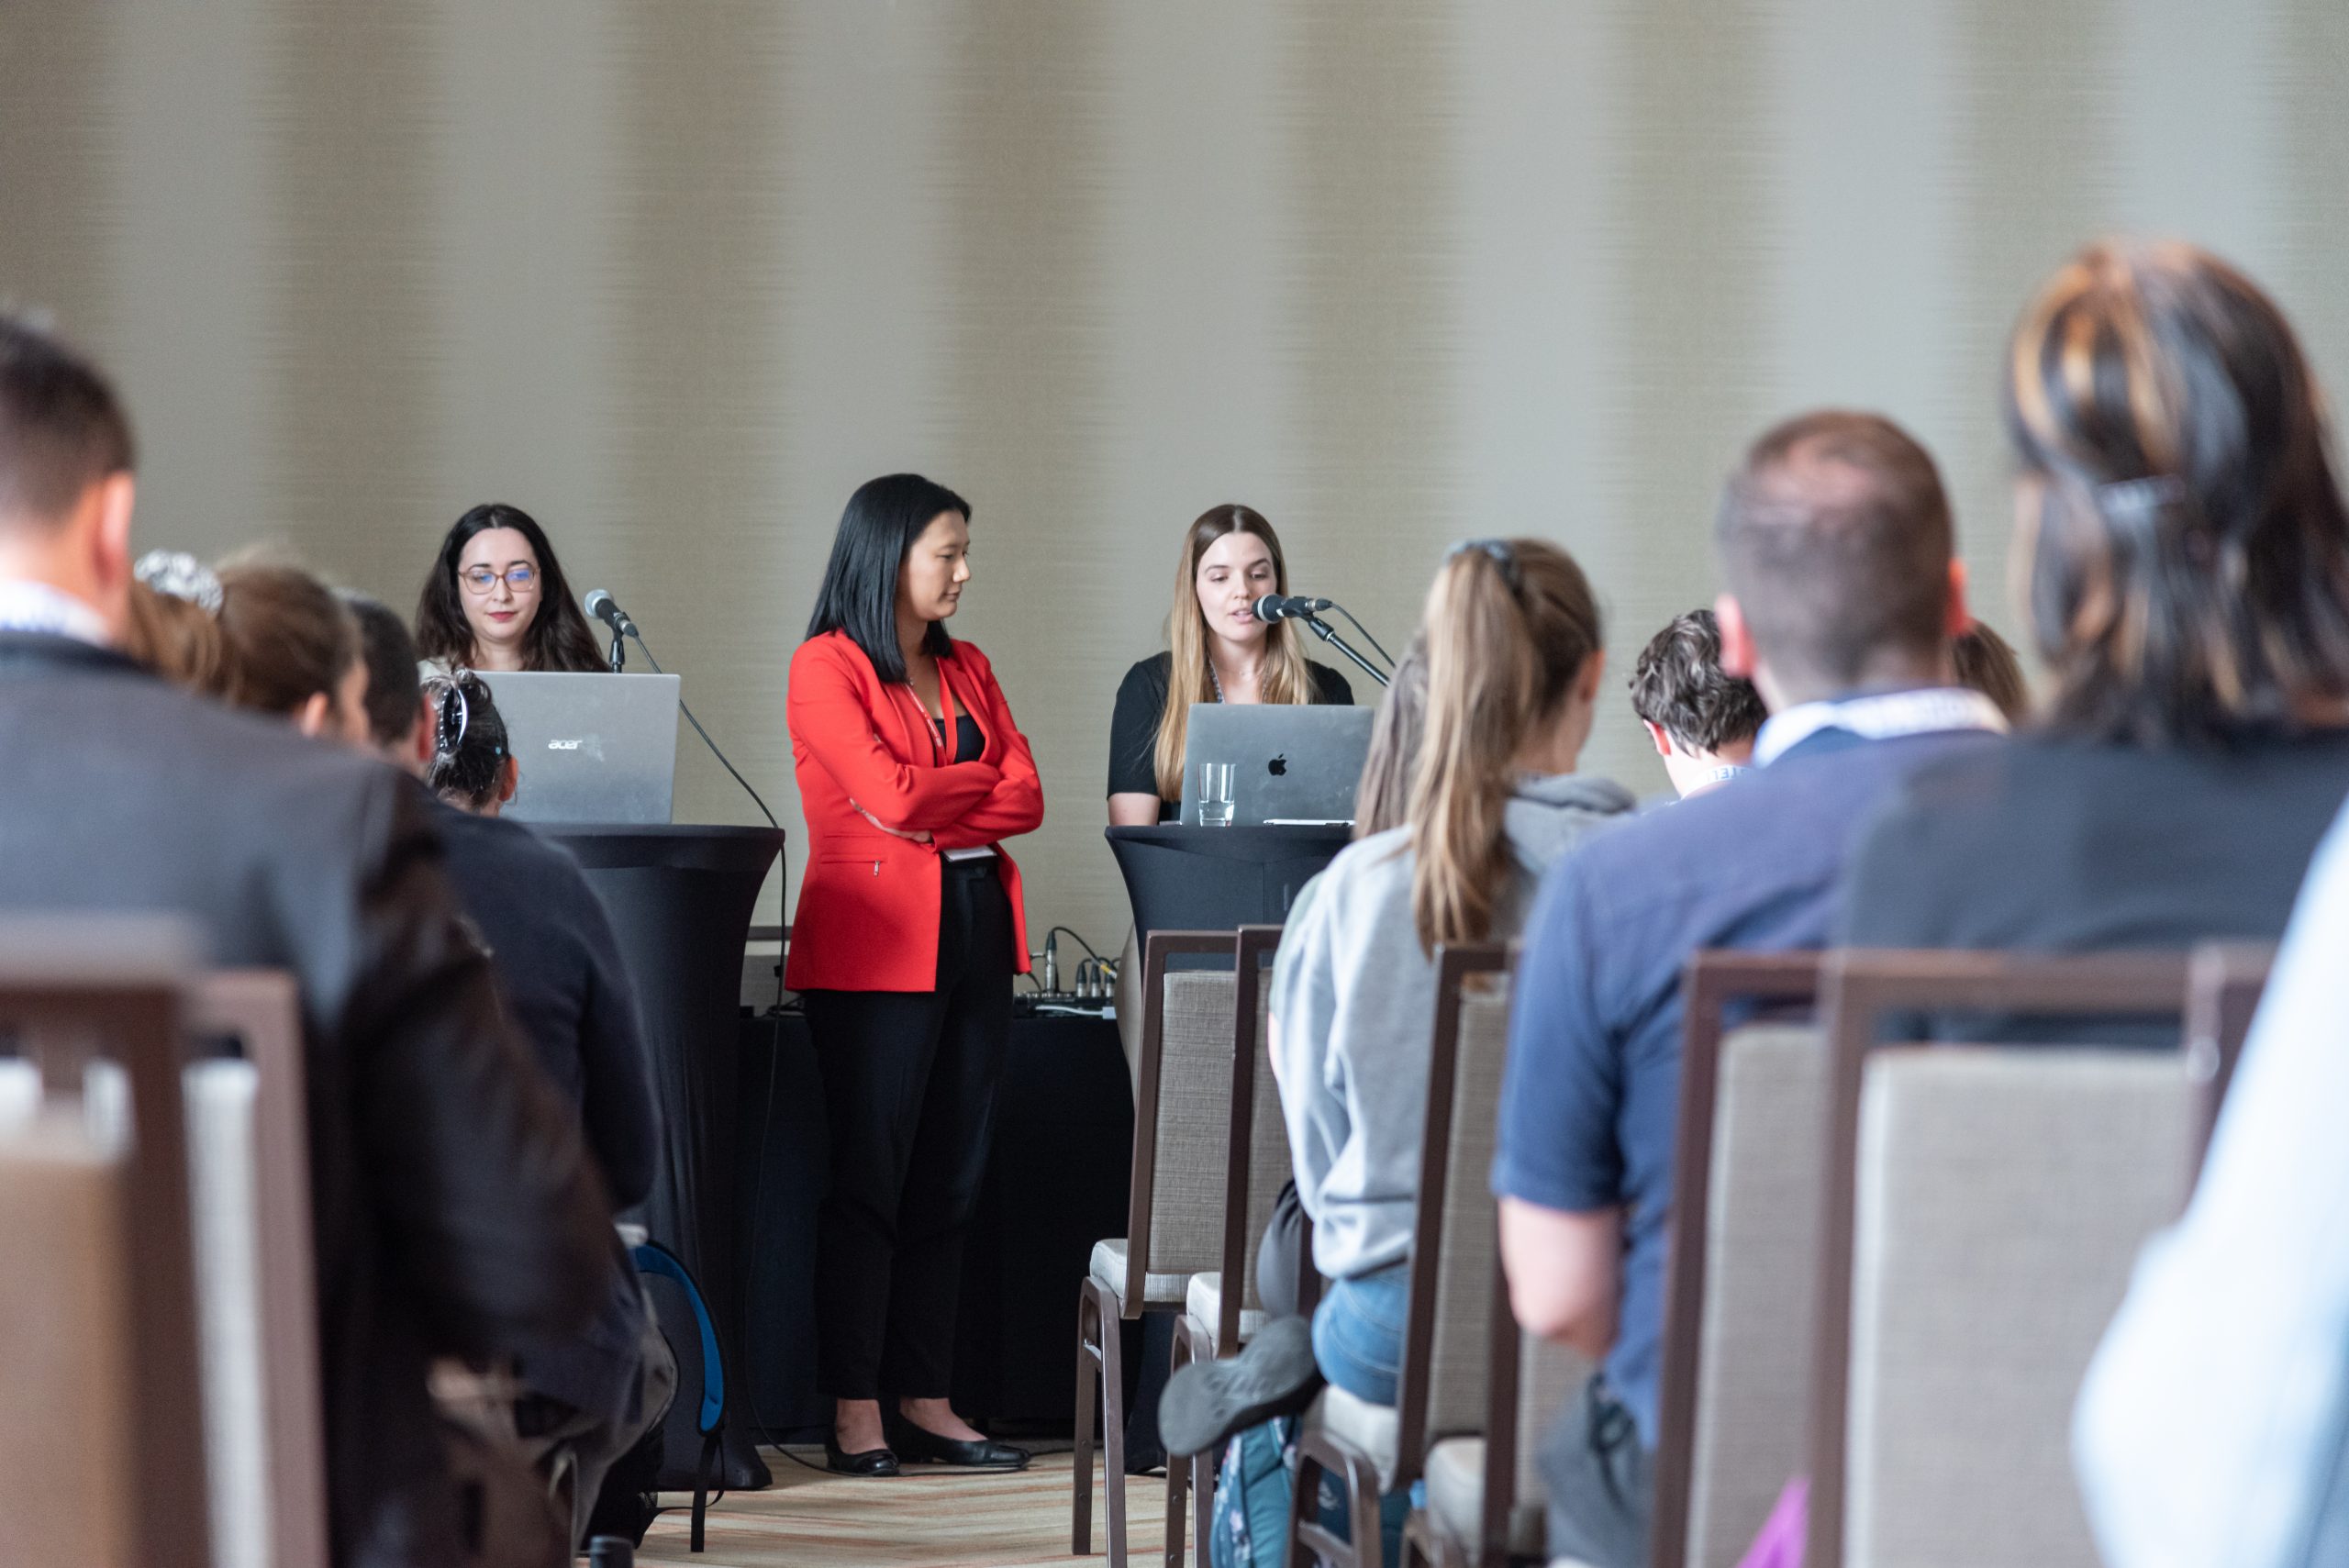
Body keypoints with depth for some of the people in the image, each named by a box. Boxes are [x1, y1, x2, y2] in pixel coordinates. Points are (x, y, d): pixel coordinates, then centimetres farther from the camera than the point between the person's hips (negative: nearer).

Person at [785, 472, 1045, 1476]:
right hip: (876, 947, -6)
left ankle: (924, 1402, 12)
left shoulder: (966, 670, 17)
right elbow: (890, 795, -15)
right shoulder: (827, 666, -4)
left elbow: (1026, 801, 6)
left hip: (976, 938, 7)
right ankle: (854, 1413, 0)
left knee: (950, 1178, 7)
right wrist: (980, 777, 1)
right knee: (870, 1177, -4)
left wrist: (930, 816, -9)